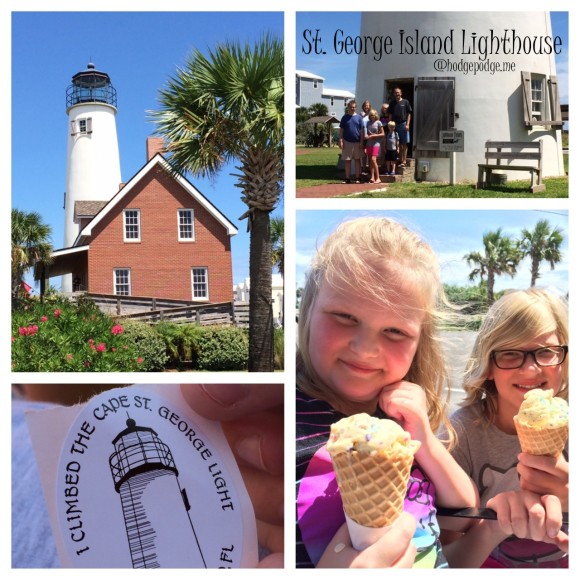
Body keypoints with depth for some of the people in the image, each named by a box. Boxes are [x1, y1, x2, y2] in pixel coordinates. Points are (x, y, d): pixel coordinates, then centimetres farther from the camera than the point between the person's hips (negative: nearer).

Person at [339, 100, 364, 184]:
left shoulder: (358, 117, 3)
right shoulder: (345, 117, 4)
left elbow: (362, 130, 3)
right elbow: (341, 130, 4)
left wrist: (361, 142, -3)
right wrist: (340, 141, -5)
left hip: (357, 142, 0)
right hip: (347, 142, 0)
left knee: (357, 160, 5)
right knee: (347, 160, 3)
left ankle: (357, 178, 11)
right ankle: (347, 178, 9)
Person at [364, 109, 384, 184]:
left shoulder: (378, 123, -1)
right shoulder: (368, 123, 14)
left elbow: (382, 134, -2)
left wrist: (373, 136, -11)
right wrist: (367, 136, -1)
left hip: (376, 144, -6)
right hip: (369, 144, 6)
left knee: (373, 159, -15)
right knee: (370, 160, 2)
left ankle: (377, 178, -10)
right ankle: (372, 177, 5)